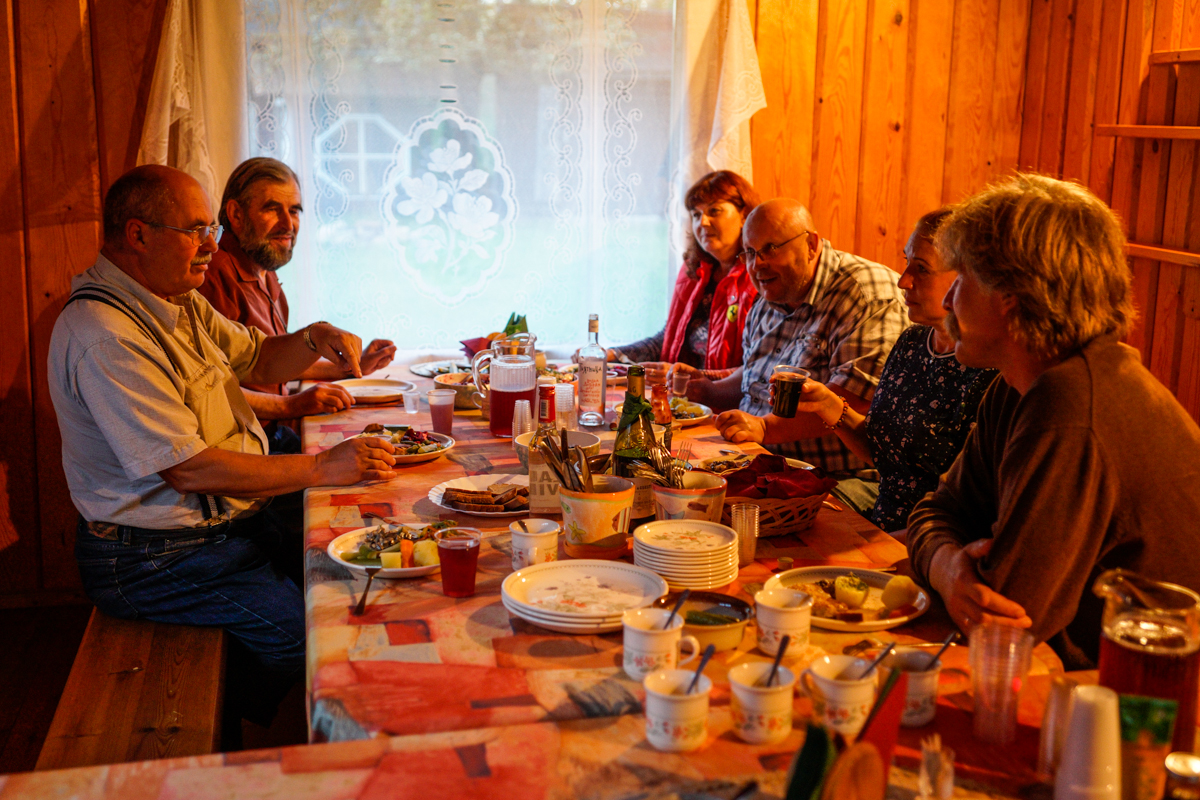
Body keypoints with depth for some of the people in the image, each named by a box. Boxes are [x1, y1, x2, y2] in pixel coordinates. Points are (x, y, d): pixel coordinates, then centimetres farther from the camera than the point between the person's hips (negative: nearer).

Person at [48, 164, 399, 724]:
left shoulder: (178, 300, 10)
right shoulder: (104, 335, -23)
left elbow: (257, 361, 21)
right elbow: (188, 467, -27)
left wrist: (312, 340, -2)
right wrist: (321, 469, -25)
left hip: (233, 519, 10)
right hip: (155, 559, -10)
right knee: (305, 629, -22)